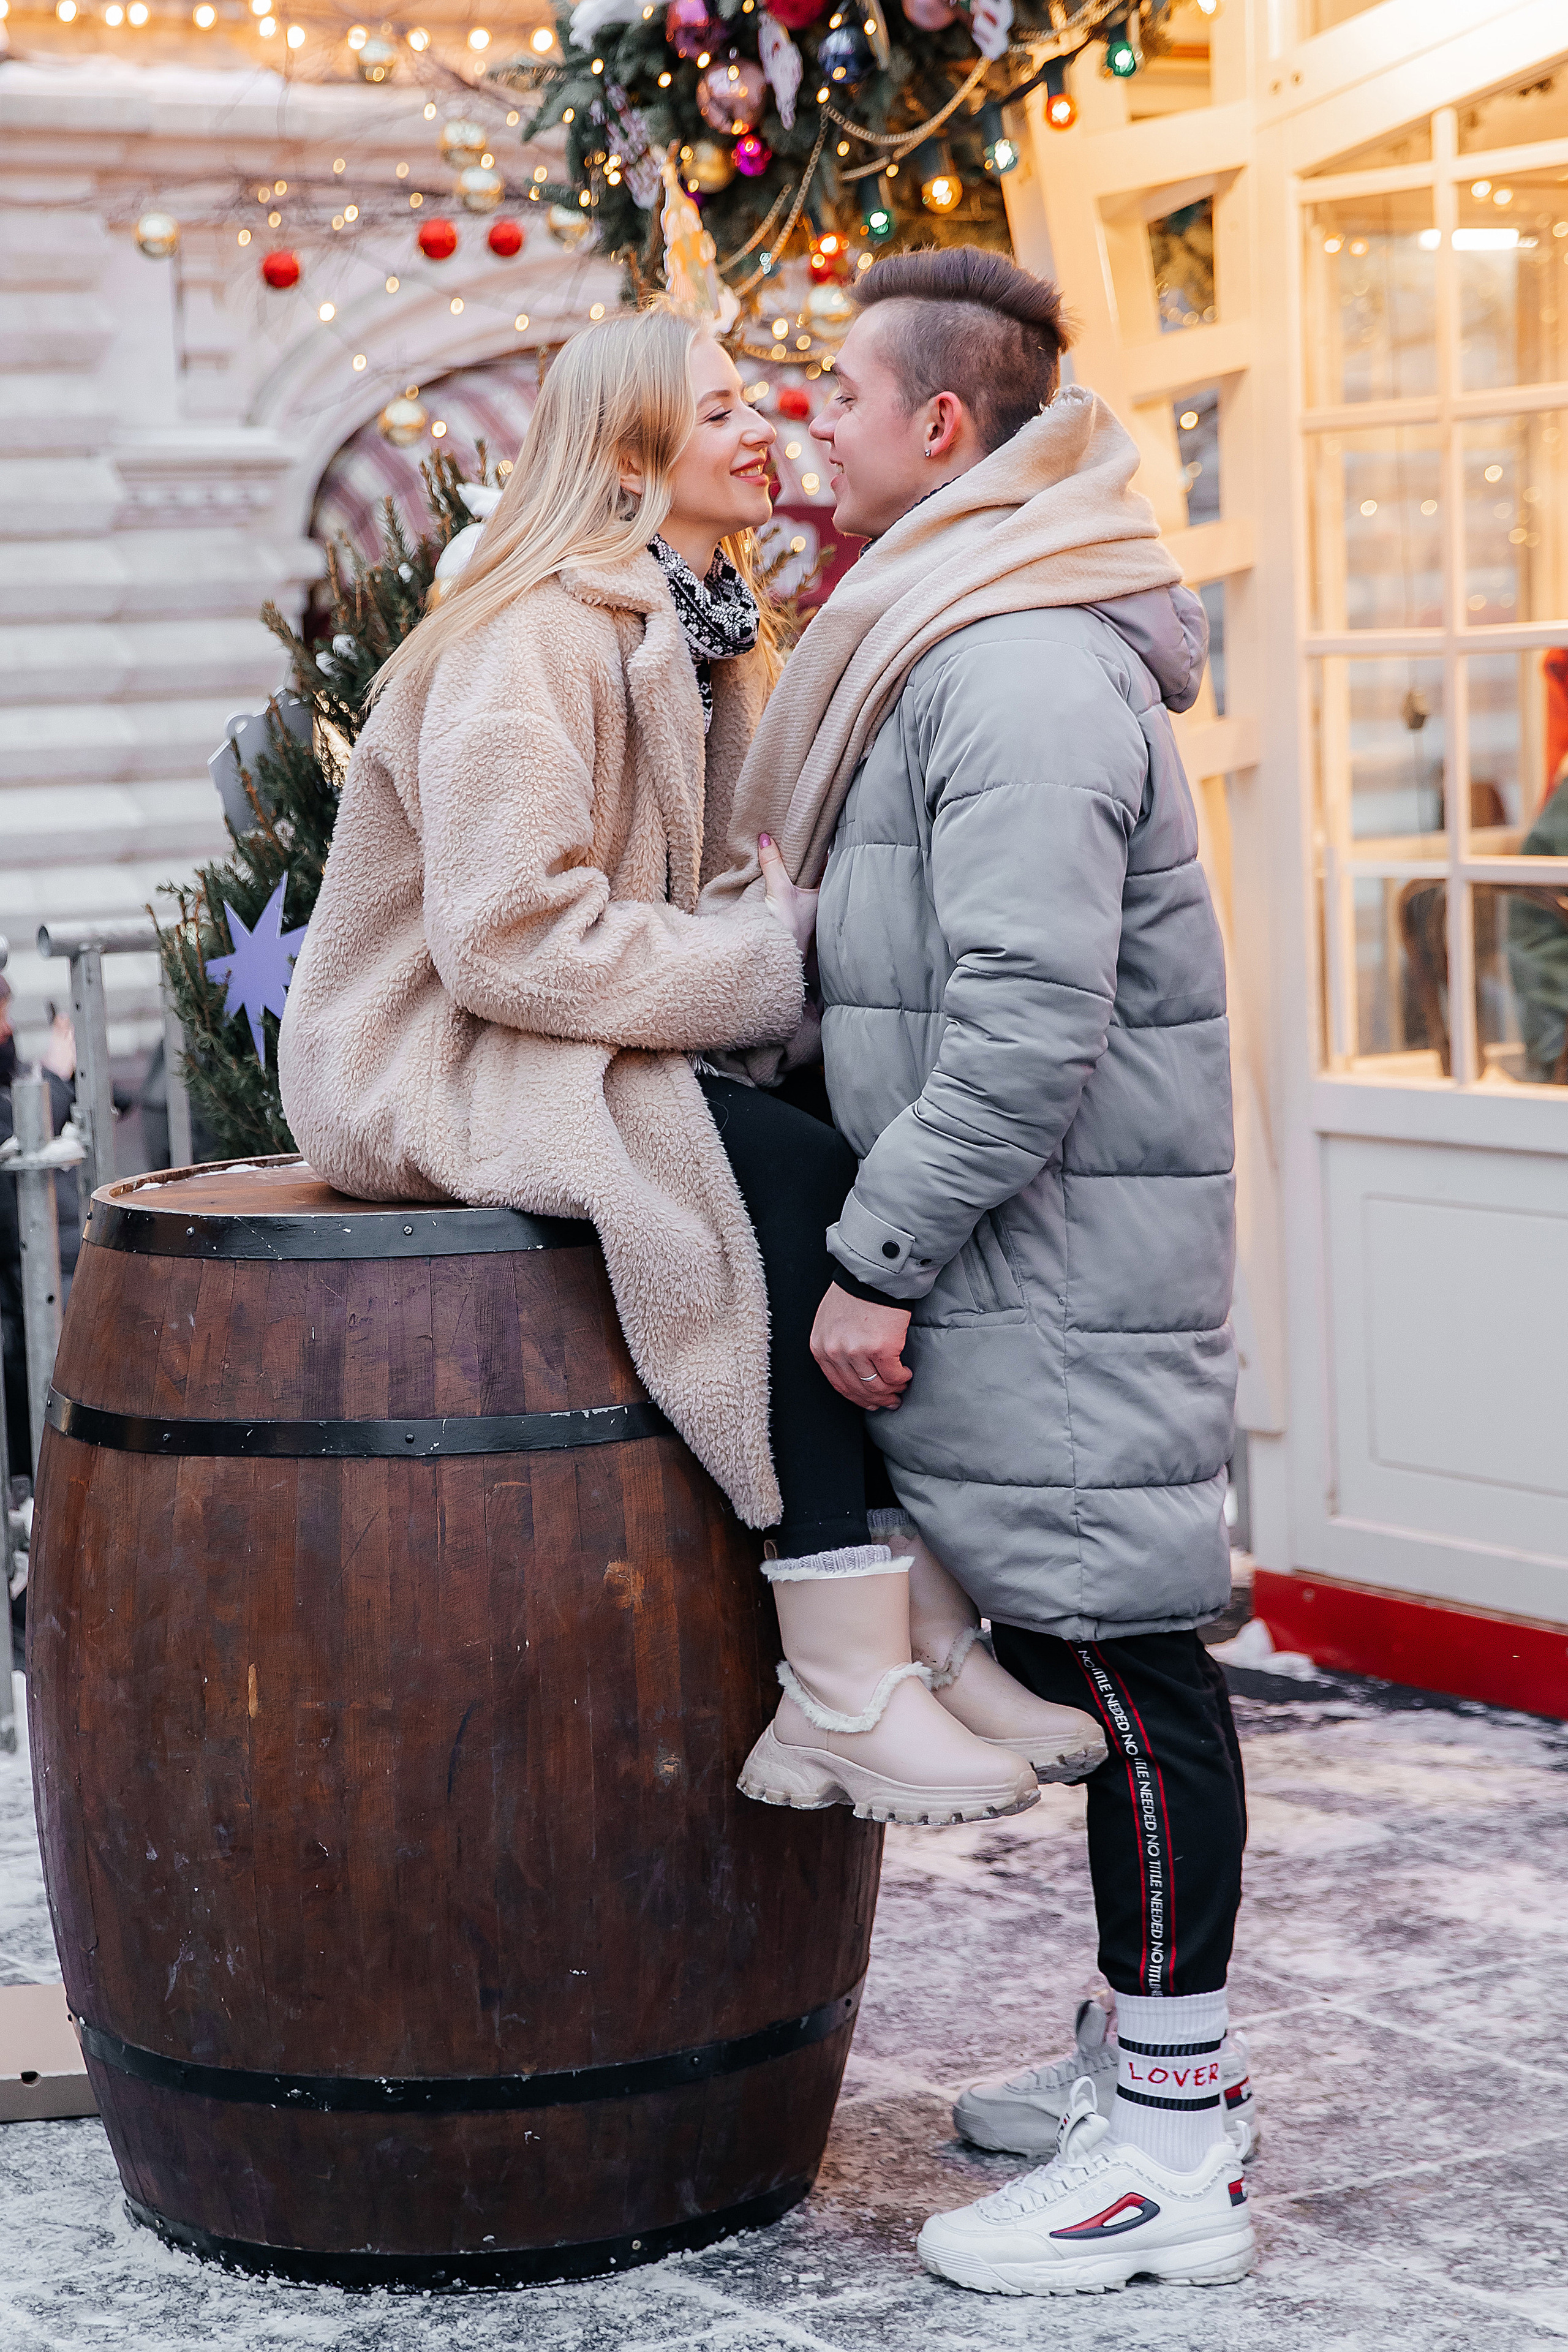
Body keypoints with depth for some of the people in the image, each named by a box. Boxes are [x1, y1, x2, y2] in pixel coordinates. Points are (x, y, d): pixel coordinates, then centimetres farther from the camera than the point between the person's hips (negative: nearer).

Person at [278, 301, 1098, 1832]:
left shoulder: (693, 632, 15)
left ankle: (937, 1623, -14)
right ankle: (848, 1701, -27)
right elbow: (509, 931, -25)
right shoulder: (536, 637, -16)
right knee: (798, 1171, -29)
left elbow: (687, 905, 19)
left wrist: (799, 940, -3)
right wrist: (778, 971, -20)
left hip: (574, 1049, 9)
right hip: (436, 1070, -9)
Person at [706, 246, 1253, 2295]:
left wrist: (879, 1258, -19)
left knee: (1119, 1655, -6)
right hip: (1019, 1261, 10)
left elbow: (1027, 1025, -24)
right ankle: (1148, 2056, 26)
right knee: (1073, 1647, 15)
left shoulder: (1027, 672, -17)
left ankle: (1175, 2155, -1)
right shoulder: (946, 645, 18)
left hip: (1066, 1260, -10)